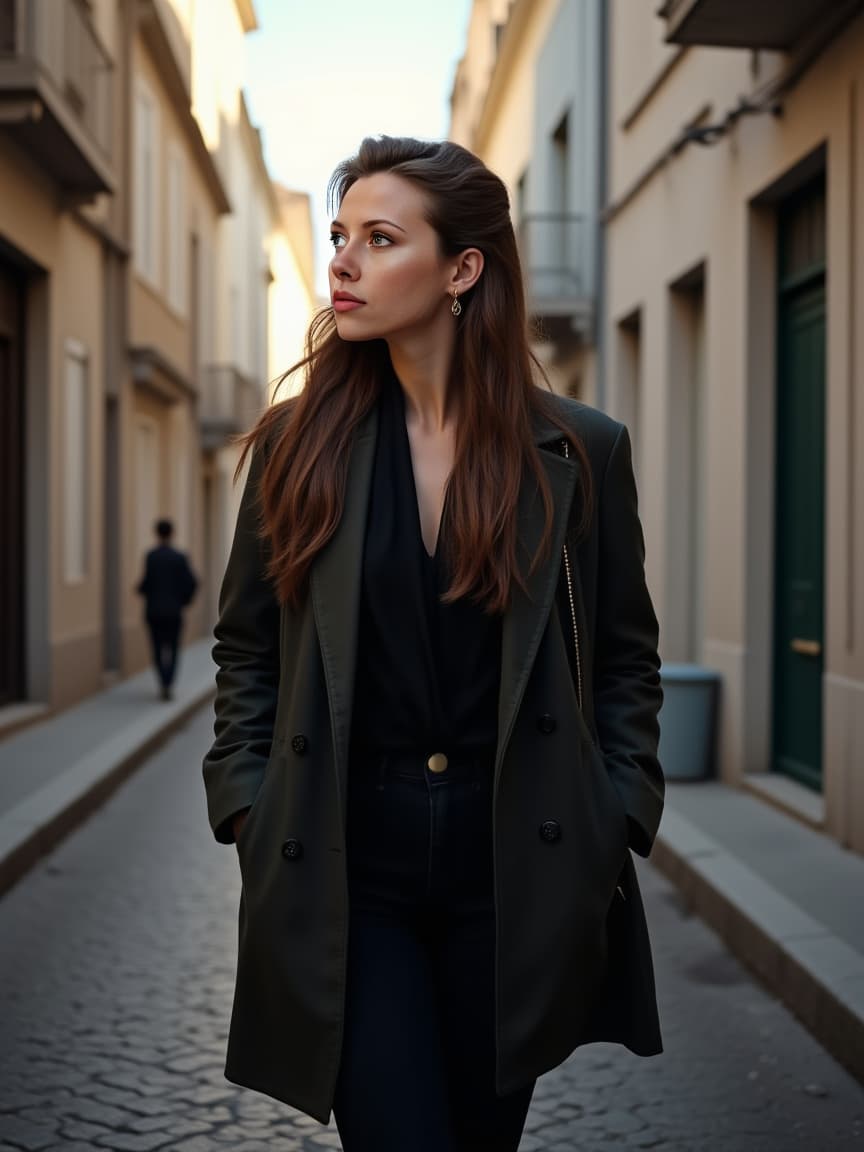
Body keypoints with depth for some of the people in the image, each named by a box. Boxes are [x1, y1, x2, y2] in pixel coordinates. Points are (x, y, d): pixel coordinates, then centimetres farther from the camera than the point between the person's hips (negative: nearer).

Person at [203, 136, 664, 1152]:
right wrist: (248, 814, 0)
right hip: (343, 862, 0)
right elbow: (245, 650, 8)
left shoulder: (580, 451, 0)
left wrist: (616, 828, -1)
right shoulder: (297, 444, 2)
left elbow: (626, 658, 6)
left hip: (516, 859, 1)